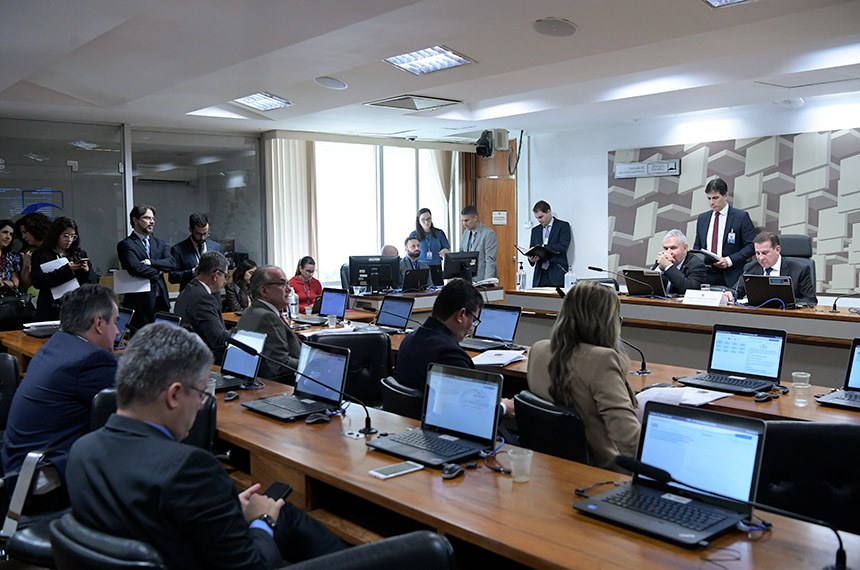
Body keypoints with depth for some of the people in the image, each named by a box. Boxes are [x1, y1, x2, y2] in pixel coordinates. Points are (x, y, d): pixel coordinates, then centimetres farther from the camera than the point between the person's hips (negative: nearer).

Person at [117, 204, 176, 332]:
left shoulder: (159, 243, 16)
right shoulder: (126, 245, -3)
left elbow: (172, 263, 0)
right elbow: (136, 268, -18)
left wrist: (150, 262, -13)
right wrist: (156, 273, -4)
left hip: (161, 300, 5)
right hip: (140, 302, -5)